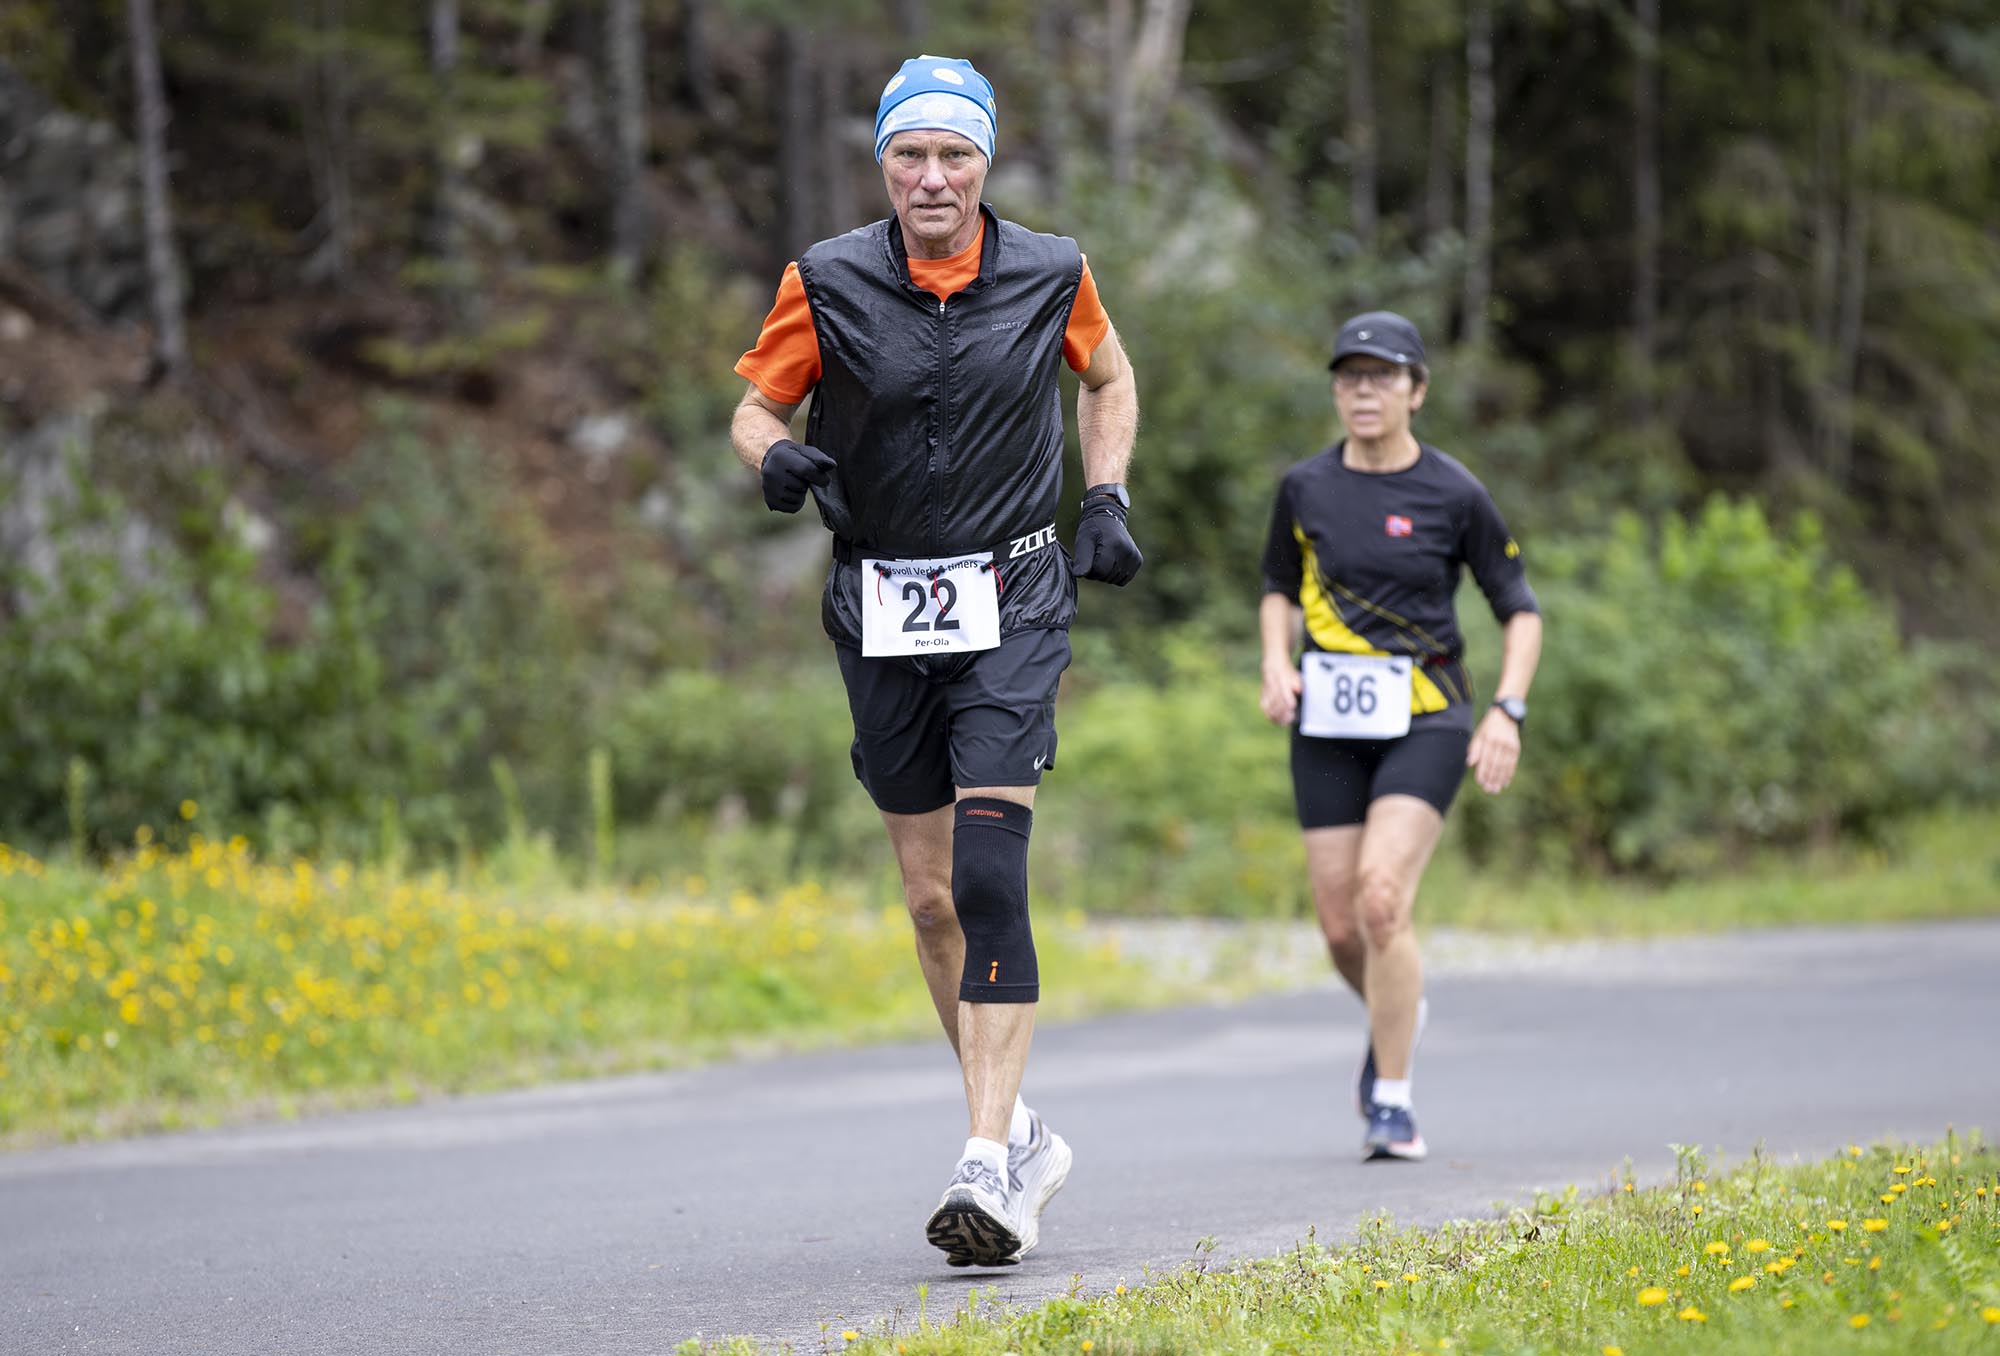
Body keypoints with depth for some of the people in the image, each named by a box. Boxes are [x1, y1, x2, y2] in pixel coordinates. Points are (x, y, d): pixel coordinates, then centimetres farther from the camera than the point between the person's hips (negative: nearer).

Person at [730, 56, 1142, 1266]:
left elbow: (1109, 376, 18)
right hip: (882, 612, 2)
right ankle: (1020, 1137, 23)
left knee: (990, 878, -16)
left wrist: (1108, 498, 5)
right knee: (932, 897, 6)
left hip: (1011, 603, -2)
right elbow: (757, 406, 5)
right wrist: (780, 458, -18)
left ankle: (989, 1170, -19)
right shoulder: (828, 282, -4)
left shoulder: (1050, 275, -2)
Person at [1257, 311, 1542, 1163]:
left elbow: (1520, 611, 5)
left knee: (1382, 900, -21)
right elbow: (1280, 588, 21)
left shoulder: (1454, 495, -4)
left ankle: (1393, 1104, -11)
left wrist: (1508, 712, -8)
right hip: (1328, 724, 3)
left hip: (1425, 718, -3)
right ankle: (1396, 1019, 38)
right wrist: (1276, 663, 2)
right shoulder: (1305, 488, 4)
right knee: (1341, 926, 2)